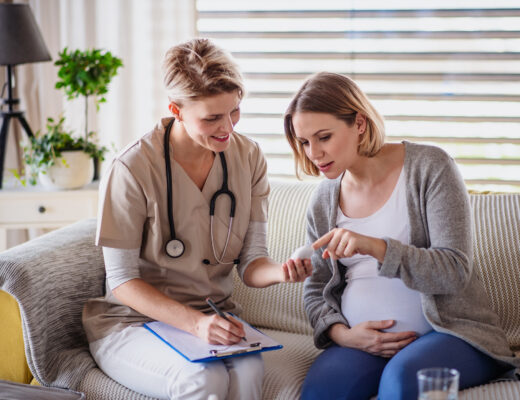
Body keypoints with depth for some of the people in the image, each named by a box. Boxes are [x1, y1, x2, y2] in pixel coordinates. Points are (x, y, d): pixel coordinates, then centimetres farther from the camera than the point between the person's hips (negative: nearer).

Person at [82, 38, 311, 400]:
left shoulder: (248, 157, -1)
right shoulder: (133, 168, -16)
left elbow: (250, 262, 1)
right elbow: (122, 280, -11)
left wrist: (279, 271, -24)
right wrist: (195, 323, -25)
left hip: (214, 314, 4)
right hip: (134, 320, -3)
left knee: (249, 370, -31)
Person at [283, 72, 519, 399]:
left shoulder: (429, 167, -5)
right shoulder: (323, 201, 9)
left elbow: (455, 272, -13)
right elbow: (316, 291, 15)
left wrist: (375, 246, -27)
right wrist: (341, 333, -7)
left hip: (450, 332, -2)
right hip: (364, 341, 3)